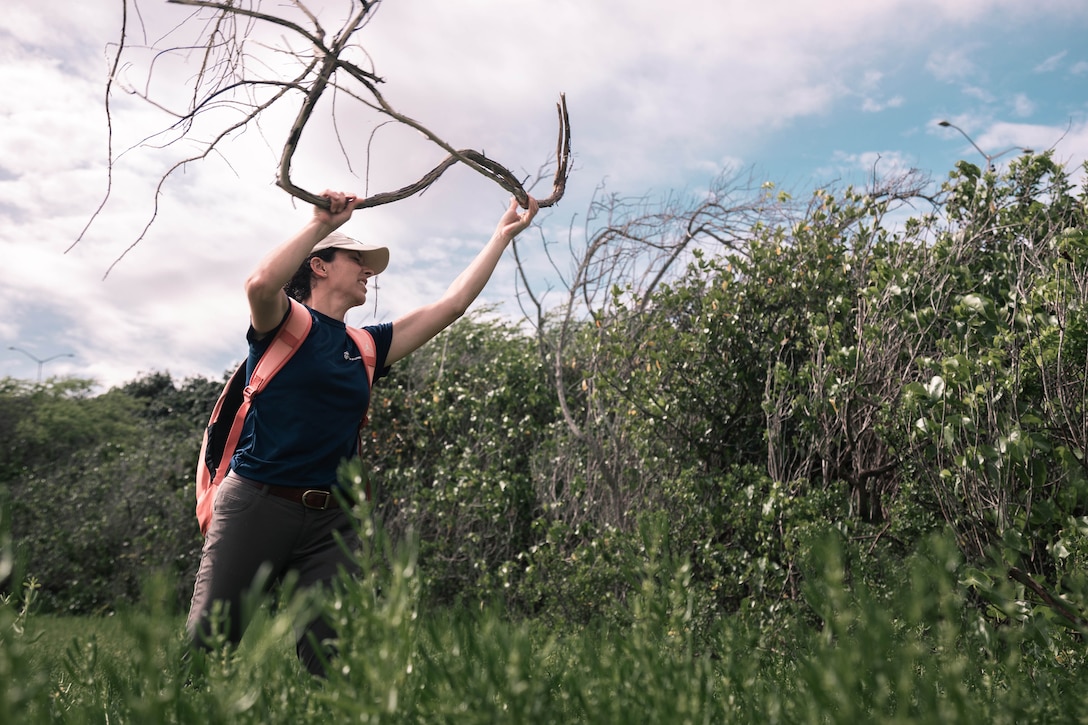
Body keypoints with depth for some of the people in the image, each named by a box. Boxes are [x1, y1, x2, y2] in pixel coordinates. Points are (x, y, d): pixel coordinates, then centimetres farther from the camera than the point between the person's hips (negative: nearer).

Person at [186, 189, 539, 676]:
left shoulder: (366, 347, 18)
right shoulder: (284, 325, 3)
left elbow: (452, 304, 20)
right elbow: (261, 284, -23)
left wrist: (503, 234, 23)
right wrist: (322, 222, -16)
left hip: (331, 520, 5)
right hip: (257, 504, -4)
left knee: (332, 663, -5)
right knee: (208, 643, -5)